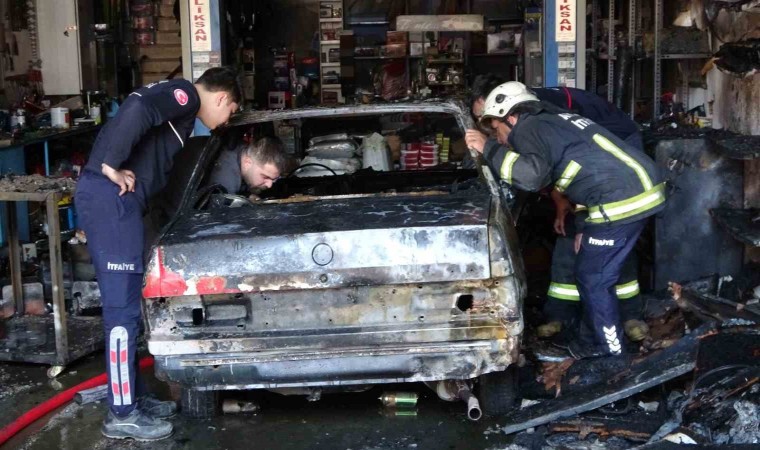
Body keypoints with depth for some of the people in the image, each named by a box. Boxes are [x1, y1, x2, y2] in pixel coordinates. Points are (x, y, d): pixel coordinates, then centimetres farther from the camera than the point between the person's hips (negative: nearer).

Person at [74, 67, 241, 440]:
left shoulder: (182, 108, 26)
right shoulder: (185, 94, -4)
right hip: (110, 195, -10)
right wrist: (112, 166, -19)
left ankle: (133, 396, 24)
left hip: (117, 197, 10)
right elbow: (138, 110, -23)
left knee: (127, 303, 15)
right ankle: (122, 415, 1)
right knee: (123, 307, -6)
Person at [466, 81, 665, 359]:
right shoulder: (551, 121, 24)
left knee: (593, 279, 1)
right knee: (593, 274, 19)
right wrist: (585, 226, 29)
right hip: (637, 190, 10)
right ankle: (591, 343, 30)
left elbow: (531, 175, -27)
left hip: (623, 199, -10)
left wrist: (487, 151, -16)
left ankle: (611, 354, 12)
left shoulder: (529, 128, -7)